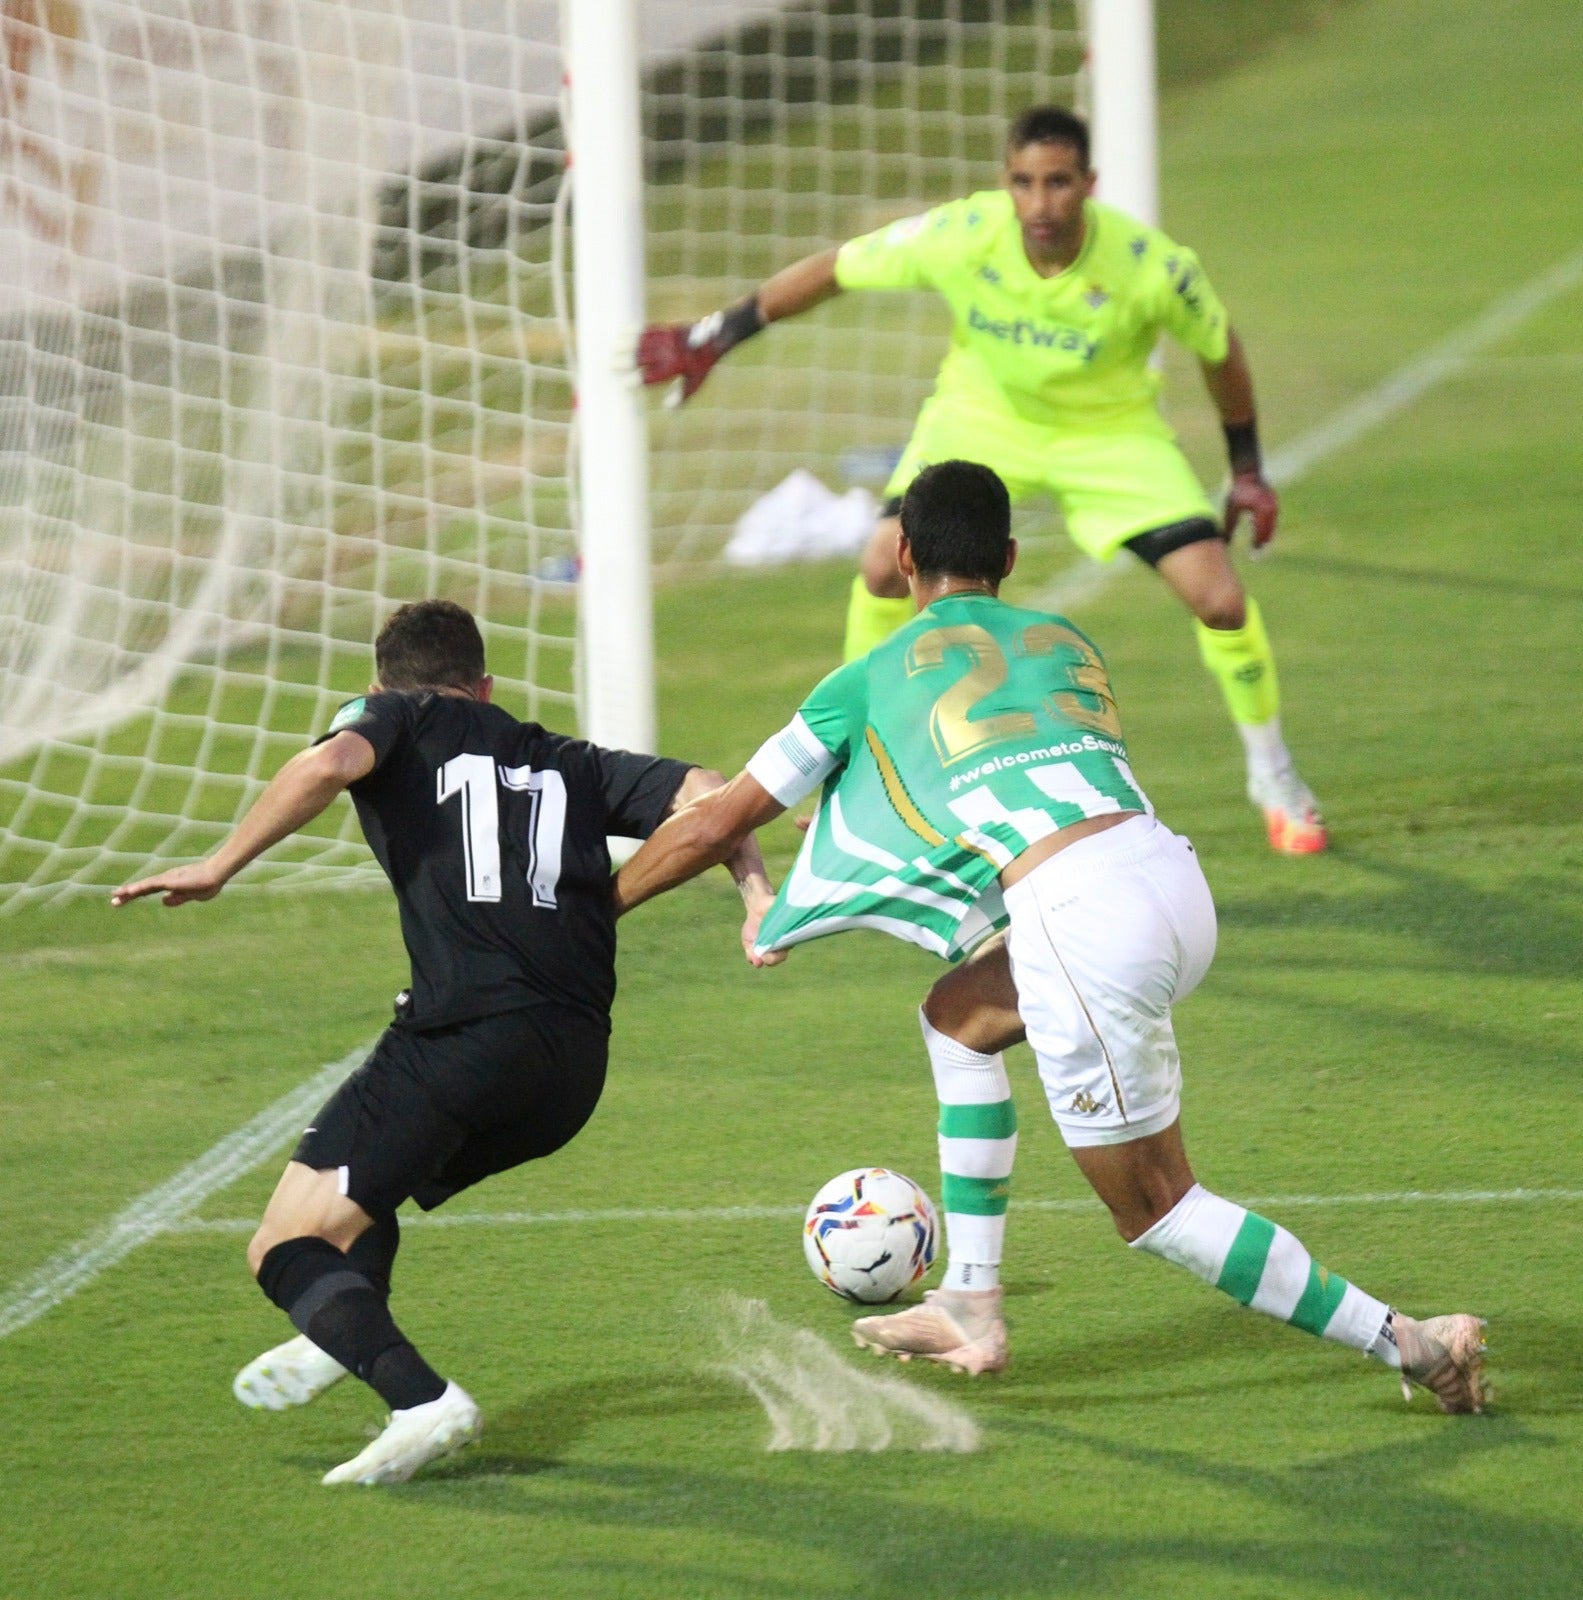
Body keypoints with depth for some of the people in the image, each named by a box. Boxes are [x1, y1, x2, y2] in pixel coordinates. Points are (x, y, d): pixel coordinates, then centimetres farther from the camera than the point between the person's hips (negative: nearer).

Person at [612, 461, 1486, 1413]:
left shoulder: (875, 677, 15)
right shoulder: (1070, 645, 27)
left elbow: (710, 830, 21)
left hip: (1079, 921, -6)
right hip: (1175, 872, 6)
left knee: (1156, 1210, 6)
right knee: (961, 1016, 30)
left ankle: (1405, 1341, -2)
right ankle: (971, 1310, 29)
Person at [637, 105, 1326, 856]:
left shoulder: (1152, 267, -30)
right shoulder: (959, 237, -29)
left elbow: (1219, 349, -8)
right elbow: (833, 270, -14)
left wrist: (1247, 470, 0)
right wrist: (711, 338, -9)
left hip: (1108, 431, -1)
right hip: (982, 415, 1)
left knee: (1220, 600, -12)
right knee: (886, 565, -18)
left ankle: (1274, 779, 15)